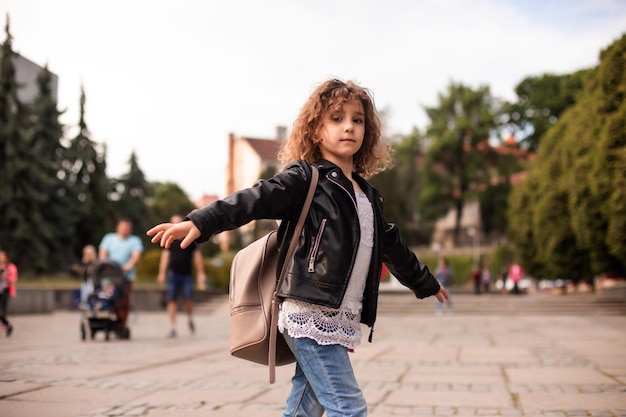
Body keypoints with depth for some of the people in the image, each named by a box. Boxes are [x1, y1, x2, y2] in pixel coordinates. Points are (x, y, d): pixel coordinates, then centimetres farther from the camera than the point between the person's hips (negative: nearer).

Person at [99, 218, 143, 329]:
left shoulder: (135, 240, 12)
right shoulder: (109, 238, 18)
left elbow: (137, 254, -4)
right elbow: (102, 253, 8)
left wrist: (130, 264, -24)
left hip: (126, 275, -1)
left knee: (124, 302, -9)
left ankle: (121, 326, -6)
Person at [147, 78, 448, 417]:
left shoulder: (368, 196, 20)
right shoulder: (305, 179, -3)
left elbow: (392, 246, 34)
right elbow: (257, 199, -18)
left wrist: (426, 283, 46)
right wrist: (201, 222, -34)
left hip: (340, 322, 7)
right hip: (311, 316, -7)